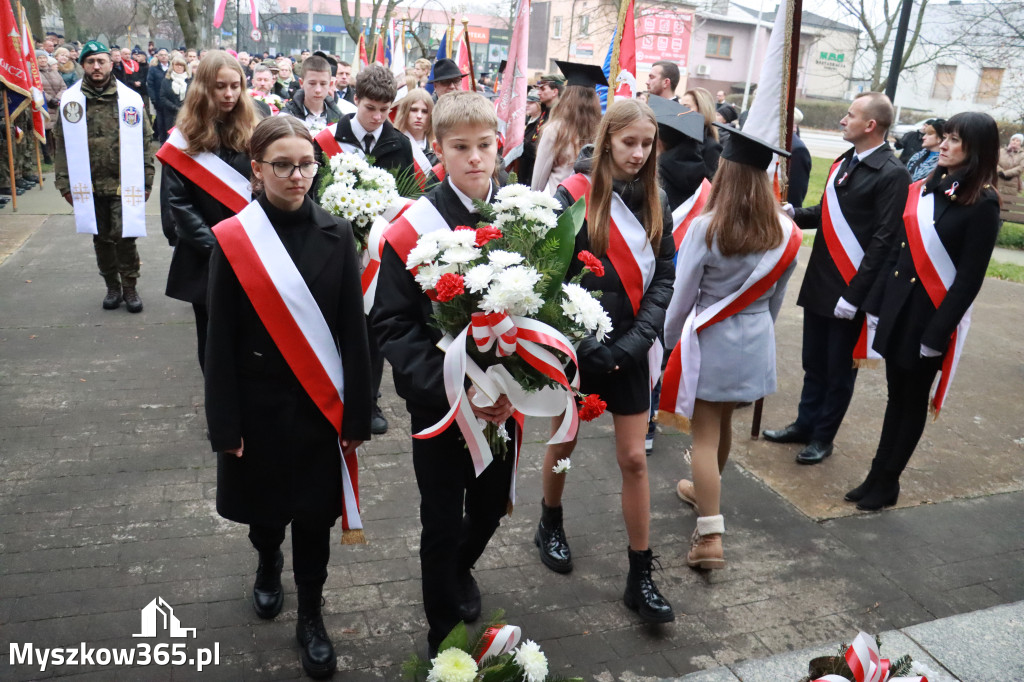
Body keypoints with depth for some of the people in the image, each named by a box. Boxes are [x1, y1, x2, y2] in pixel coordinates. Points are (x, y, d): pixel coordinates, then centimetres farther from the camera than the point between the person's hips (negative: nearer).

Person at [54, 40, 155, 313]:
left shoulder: (130, 99, 0)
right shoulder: (70, 100, 1)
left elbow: (144, 142, 1)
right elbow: (62, 144, 3)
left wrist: (146, 180, -2)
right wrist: (64, 183, -2)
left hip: (124, 184, -2)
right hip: (89, 185, 2)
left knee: (125, 237, -4)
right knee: (101, 238, 12)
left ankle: (130, 287, 14)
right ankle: (112, 286, 28)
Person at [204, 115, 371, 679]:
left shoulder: (336, 235, -6)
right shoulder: (232, 239, -10)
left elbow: (353, 331, -4)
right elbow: (220, 340, -6)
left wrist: (356, 415, -4)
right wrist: (225, 425, -6)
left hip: (319, 404, 0)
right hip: (258, 404, 0)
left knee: (315, 512, 10)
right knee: (264, 502, 19)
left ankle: (311, 618, 31)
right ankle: (268, 564, 52)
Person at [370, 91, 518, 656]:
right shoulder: (412, 229, -14)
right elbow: (391, 324, -15)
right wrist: (453, 386, -25)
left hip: (504, 400, 4)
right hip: (439, 403, -3)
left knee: (491, 505, 21)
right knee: (443, 523, 11)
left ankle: (459, 569, 55)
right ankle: (445, 636, 36)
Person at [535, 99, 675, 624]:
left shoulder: (654, 202, 2)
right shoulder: (575, 196, -10)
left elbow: (664, 277, 0)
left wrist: (637, 339, -13)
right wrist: (587, 343, -18)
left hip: (629, 349, 3)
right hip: (577, 345, -2)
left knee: (634, 458, 4)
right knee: (564, 444, 16)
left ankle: (641, 577, 16)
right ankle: (550, 526, 43)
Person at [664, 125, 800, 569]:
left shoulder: (706, 228, -17)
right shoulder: (784, 232, -5)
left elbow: (682, 296, -11)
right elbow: (776, 297, 7)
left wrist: (666, 341, 2)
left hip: (710, 341, -5)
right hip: (756, 341, 5)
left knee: (705, 434, 2)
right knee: (724, 424, 23)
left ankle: (710, 536, -1)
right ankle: (706, 491, 45)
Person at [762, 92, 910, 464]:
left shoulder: (892, 174, -14)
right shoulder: (843, 162, 9)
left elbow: (883, 240, -17)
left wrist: (854, 294, -19)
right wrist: (794, 214, -2)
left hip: (850, 289, -7)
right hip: (820, 281, 7)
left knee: (839, 370, 9)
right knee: (814, 362, 18)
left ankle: (823, 437, 24)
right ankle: (805, 425, 34)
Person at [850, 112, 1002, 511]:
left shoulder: (982, 204, -11)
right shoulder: (923, 189, 7)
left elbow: (969, 277, -13)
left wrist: (937, 333, -15)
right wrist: (876, 304, 9)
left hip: (932, 314, -5)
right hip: (899, 307, 5)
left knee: (912, 401, 8)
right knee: (896, 395, 14)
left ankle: (886, 483, 22)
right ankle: (877, 475, 25)